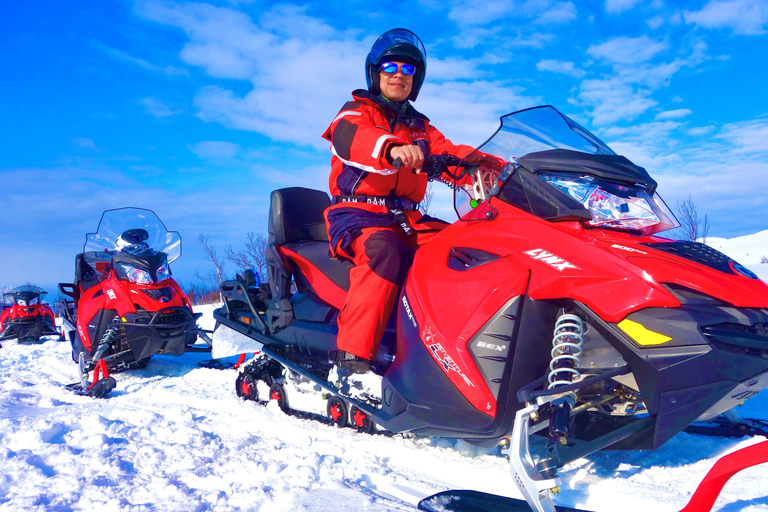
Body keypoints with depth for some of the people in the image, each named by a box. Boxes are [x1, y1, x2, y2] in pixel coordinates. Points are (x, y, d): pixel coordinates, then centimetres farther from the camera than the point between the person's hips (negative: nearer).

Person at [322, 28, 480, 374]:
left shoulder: (420, 128, 25)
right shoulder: (355, 113, 6)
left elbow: (450, 155, 9)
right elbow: (351, 140, -19)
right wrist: (391, 148, -41)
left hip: (407, 219, 5)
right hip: (357, 212, -5)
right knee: (384, 250, -37)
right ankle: (352, 356, -37)